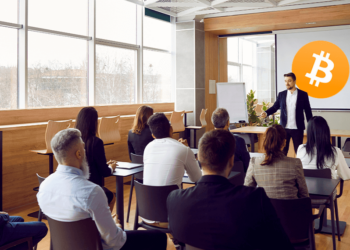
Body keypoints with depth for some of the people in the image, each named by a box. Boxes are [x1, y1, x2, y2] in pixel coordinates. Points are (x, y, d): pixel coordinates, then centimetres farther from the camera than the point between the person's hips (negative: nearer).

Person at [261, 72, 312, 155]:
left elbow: (308, 111, 2)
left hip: (297, 129, -2)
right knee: (283, 151, 8)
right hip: (284, 128, 2)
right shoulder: (281, 94, 5)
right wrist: (266, 113, -15)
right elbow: (275, 107, 5)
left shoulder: (303, 94, -1)